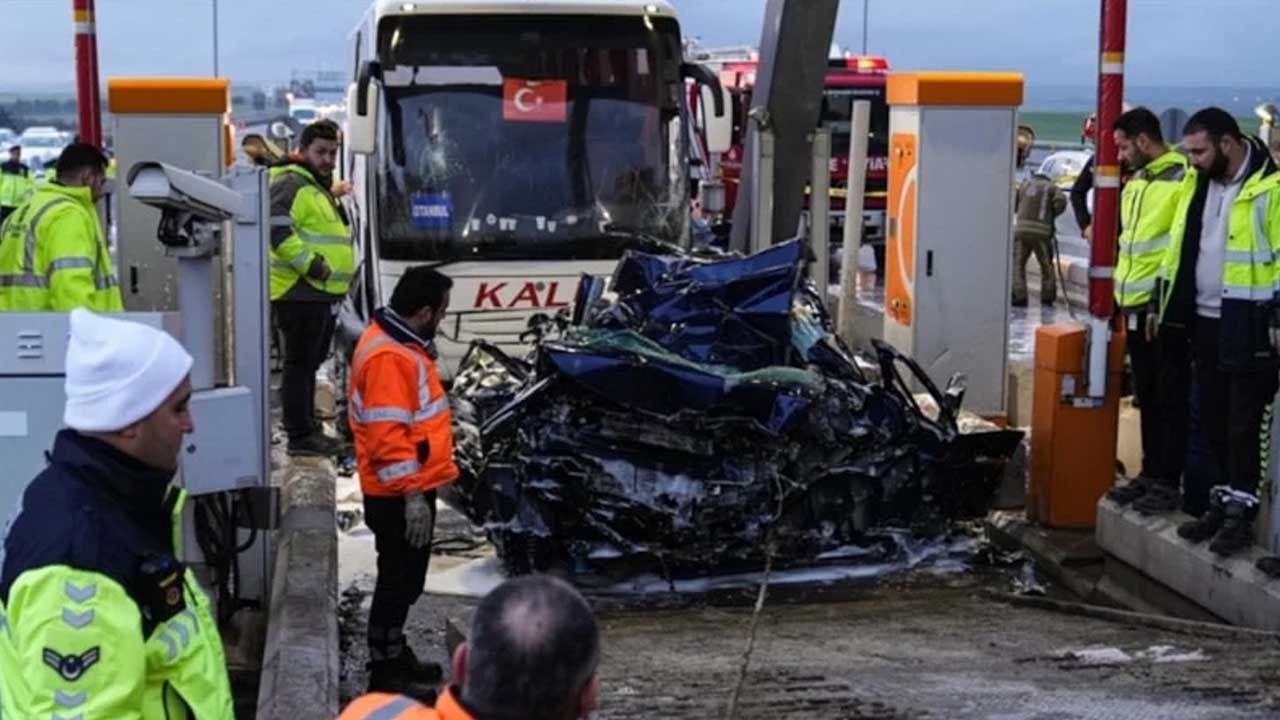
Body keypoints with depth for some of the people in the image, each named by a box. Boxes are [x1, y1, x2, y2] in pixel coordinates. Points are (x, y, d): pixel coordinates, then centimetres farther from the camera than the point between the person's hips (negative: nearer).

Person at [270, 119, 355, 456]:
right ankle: (300, 436, -5)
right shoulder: (291, 183, -12)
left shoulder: (321, 187, 23)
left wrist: (336, 274, 23)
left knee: (310, 364, 17)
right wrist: (310, 264, -26)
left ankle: (307, 428, 26)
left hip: (322, 293, 11)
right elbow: (277, 229, -25)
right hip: (300, 292, -11)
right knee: (300, 363, -7)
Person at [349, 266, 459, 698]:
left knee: (405, 579, 20)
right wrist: (412, 495, -26)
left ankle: (394, 656, 32)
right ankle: (386, 674, 8)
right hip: (400, 495, -10)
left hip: (410, 489, 10)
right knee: (399, 581, -1)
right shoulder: (390, 357, -23)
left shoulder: (400, 343, 11)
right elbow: (388, 437, -27)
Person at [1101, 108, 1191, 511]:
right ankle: (1150, 474, 24)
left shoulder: (1182, 179, -13)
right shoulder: (1137, 182, 16)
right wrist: (1121, 297, 21)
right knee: (1146, 397, 15)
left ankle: (1168, 483, 5)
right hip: (1135, 307, 9)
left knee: (1169, 401, -1)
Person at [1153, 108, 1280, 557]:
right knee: (1213, 422, 14)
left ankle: (1239, 513, 6)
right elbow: (1181, 245, 18)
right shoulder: (1198, 182, 9)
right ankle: (1224, 502, 26)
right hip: (1206, 322, 8)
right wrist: (1168, 301, 15)